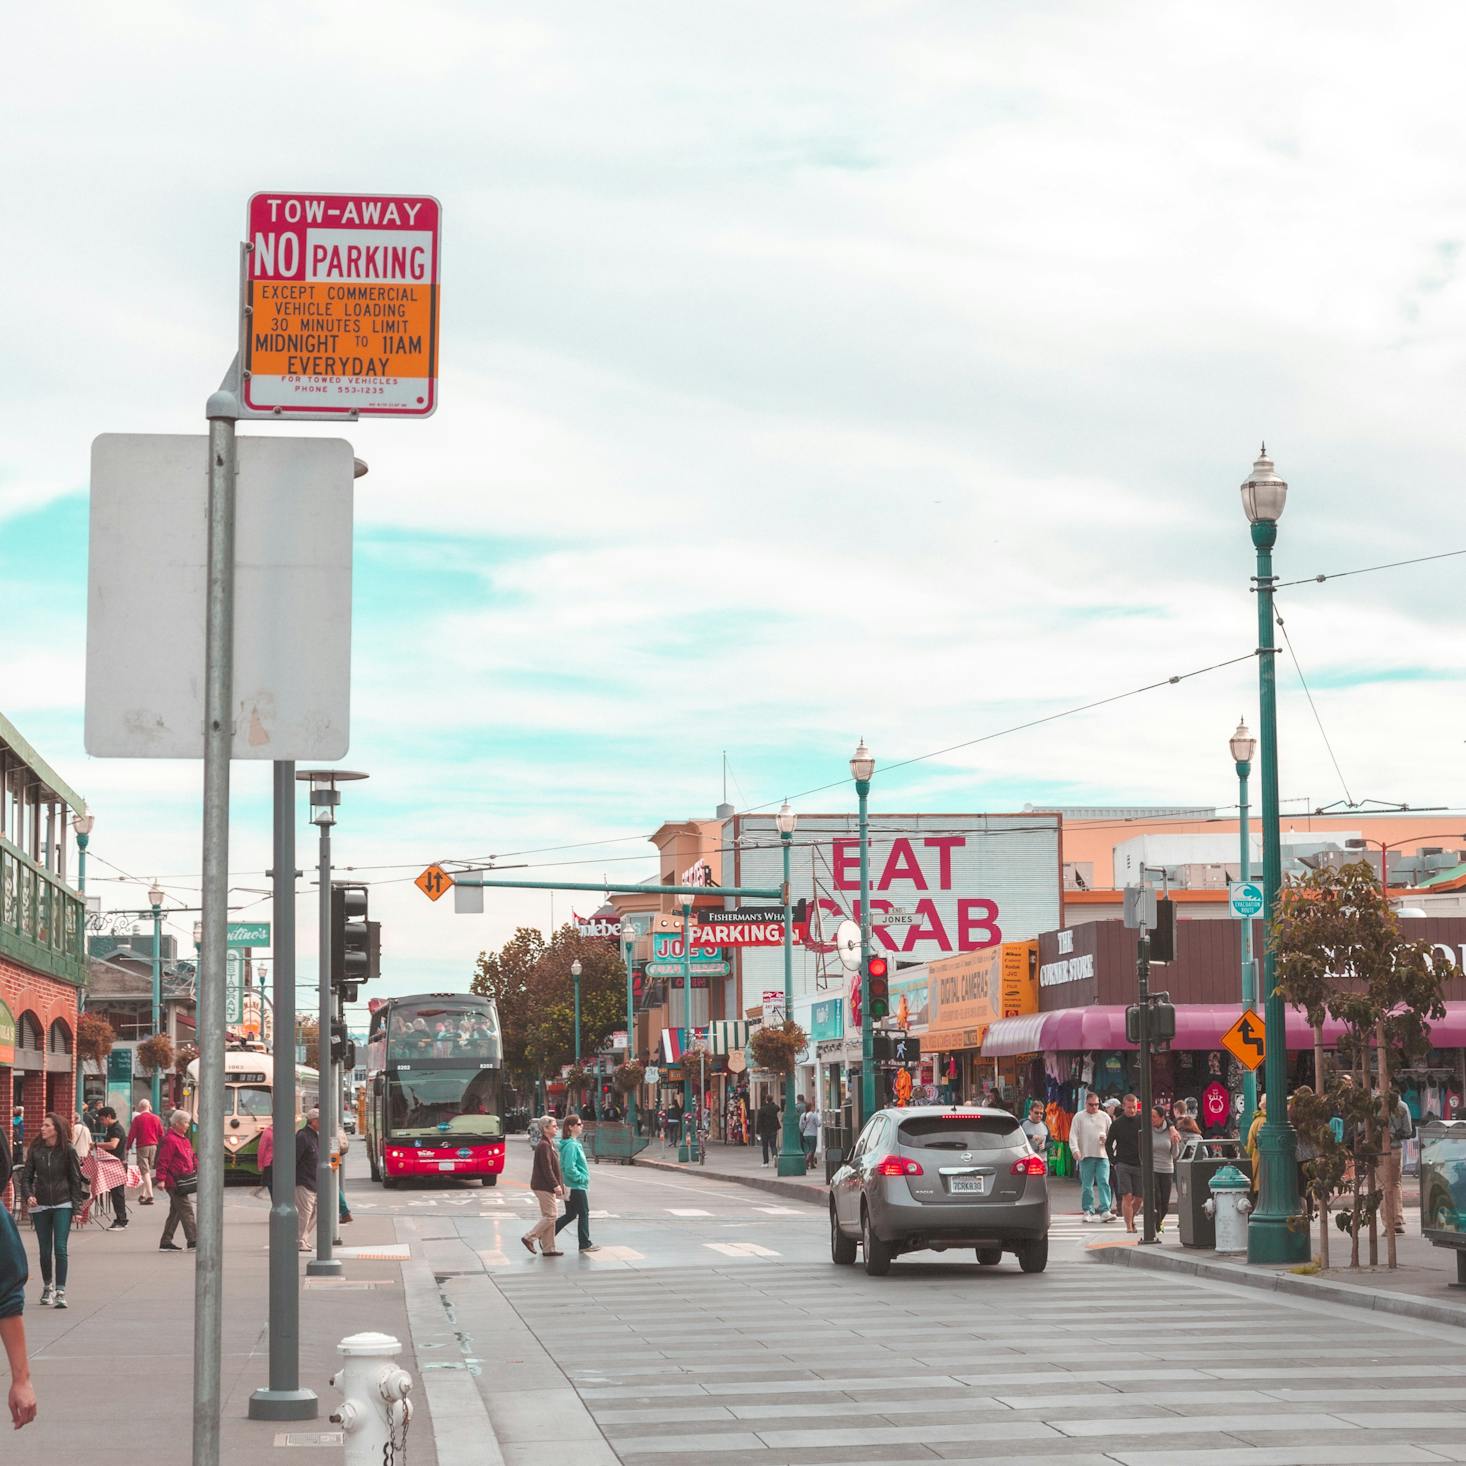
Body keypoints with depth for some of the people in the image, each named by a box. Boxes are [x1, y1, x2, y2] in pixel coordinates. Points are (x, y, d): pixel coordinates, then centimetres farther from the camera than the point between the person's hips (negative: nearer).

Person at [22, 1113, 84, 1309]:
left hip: (62, 1205, -2)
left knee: (60, 1248, -12)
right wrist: (28, 1195, -13)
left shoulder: (67, 1151, -3)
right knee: (45, 1250, 7)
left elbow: (75, 1179, 3)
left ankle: (60, 1292, -11)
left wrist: (76, 1205, 0)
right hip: (40, 1205, 2)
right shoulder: (35, 1150, 2)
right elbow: (27, 1177, 5)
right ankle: (47, 1287, 28)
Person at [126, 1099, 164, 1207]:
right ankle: (143, 1194, 17)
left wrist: (128, 1147, 2)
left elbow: (132, 1134, -6)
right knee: (148, 1170, 15)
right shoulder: (156, 1118, 7)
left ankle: (150, 1195, -18)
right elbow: (161, 1134, 11)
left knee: (145, 1171, -7)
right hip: (153, 1146, 5)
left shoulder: (137, 1119, -6)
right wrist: (160, 1146, 23)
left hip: (142, 1146, -4)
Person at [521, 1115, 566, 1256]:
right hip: (544, 1186, -10)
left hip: (547, 1186, 10)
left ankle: (549, 1248, 15)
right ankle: (529, 1237, -1)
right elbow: (546, 1168, -21)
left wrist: (561, 1184, 18)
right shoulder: (543, 1146, -17)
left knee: (548, 1217, 11)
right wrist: (556, 1185, -21)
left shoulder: (549, 1144, 15)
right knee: (550, 1216, -8)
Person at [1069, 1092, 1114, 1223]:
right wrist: (1075, 1150, -15)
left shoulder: (1104, 1117, 11)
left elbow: (1112, 1133, 16)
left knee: (1104, 1183, -9)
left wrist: (1106, 1137, -6)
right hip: (1085, 1156, -1)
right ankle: (1088, 1211, 10)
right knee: (1087, 1185, 3)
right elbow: (1073, 1135, -1)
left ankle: (1105, 1210, -12)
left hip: (1102, 1155, 1)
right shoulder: (1079, 1117, 5)